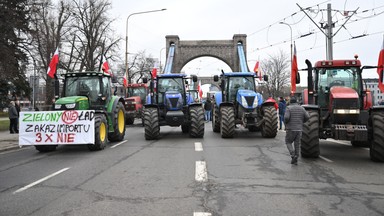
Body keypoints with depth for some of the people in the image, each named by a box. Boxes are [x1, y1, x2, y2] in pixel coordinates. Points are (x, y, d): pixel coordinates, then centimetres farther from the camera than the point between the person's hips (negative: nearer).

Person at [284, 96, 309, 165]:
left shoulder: (288, 108, -5)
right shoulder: (301, 108, 7)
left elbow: (286, 117, -19)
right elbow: (307, 117, -1)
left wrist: (285, 123, 1)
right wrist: (301, 122, 15)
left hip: (291, 129, -4)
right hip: (299, 129, 4)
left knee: (288, 142, 13)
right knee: (297, 144, 9)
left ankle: (292, 153, -12)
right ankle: (295, 160, 9)